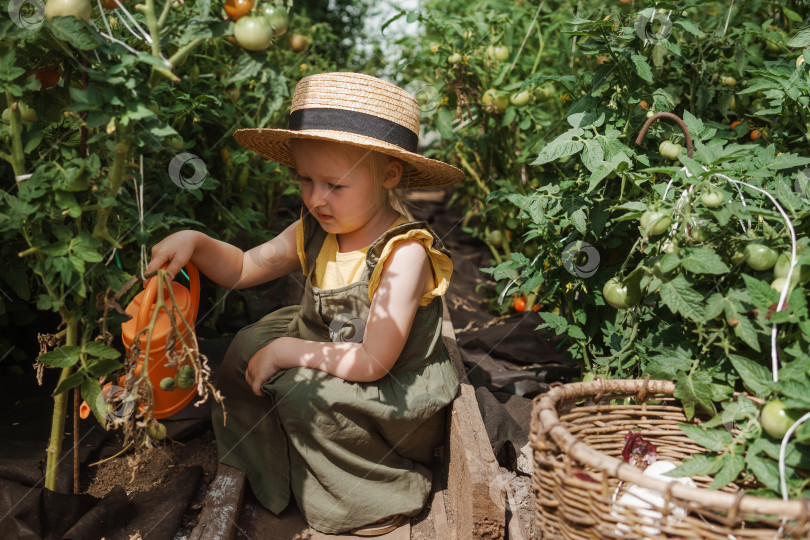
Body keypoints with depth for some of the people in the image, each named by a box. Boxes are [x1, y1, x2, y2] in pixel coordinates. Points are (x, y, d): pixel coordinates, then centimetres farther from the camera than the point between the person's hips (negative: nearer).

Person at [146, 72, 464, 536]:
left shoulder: (404, 252, -29)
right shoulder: (316, 233, -6)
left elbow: (373, 362, -30)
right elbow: (244, 269, 6)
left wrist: (286, 351, -22)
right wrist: (195, 243, -14)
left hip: (395, 395, -7)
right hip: (326, 353, 8)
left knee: (306, 391, -27)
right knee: (247, 348, -2)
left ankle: (381, 498, -4)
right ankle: (269, 478, 15)